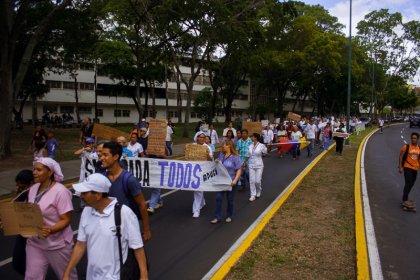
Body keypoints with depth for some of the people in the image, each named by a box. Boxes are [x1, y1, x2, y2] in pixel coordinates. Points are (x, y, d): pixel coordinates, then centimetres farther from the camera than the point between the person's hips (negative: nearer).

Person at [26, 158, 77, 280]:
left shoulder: (60, 191, -19)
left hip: (57, 244, -6)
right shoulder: (33, 189, 3)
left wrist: (50, 230, -34)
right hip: (34, 243, 6)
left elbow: (66, 220, -20)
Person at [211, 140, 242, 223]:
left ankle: (229, 216, 29)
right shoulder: (221, 154, 2)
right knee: (218, 198, 0)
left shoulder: (235, 157, -14)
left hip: (231, 181, -4)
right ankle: (217, 217, 8)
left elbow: (239, 170, -14)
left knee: (230, 200, 10)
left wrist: (235, 180, -24)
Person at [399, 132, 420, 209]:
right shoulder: (406, 147, -9)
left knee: (411, 184, 13)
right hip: (407, 168, -6)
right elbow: (401, 157, -8)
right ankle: (405, 201, -9)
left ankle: (406, 199, 27)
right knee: (408, 184, -12)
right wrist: (400, 167, -13)